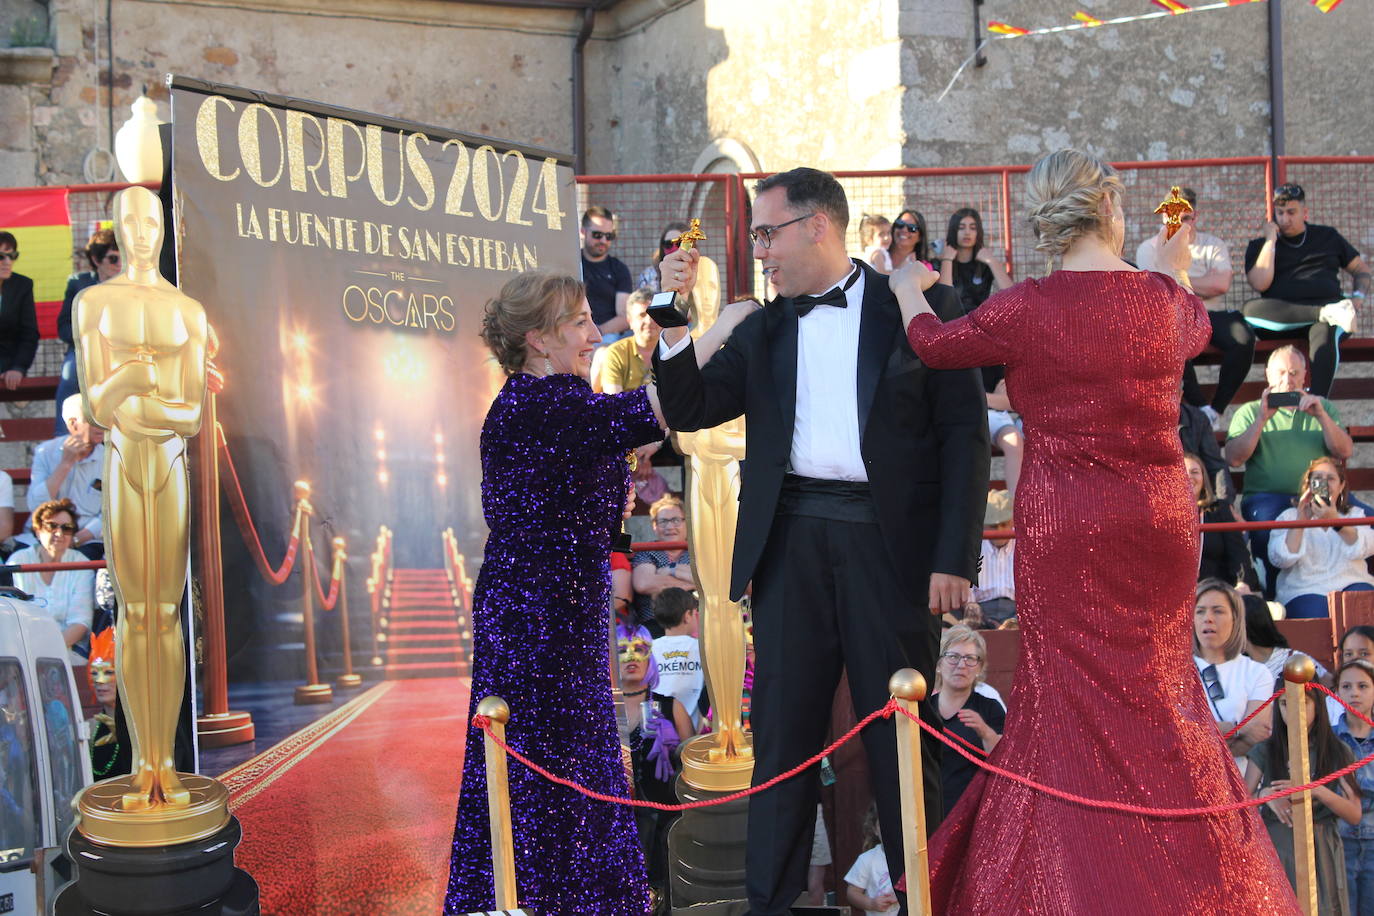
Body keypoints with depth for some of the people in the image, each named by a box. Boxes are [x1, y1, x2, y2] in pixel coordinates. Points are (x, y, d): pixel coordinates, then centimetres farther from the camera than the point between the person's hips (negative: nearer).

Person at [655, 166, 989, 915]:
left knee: (901, 733, 4)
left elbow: (965, 433, -2)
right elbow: (688, 411, 12)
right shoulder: (763, 329, 14)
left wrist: (955, 557, -9)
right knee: (781, 729, 6)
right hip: (789, 542, 4)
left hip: (888, 540, -3)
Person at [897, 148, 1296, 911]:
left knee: (1074, 708, 6)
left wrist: (908, 289, 28)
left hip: (1064, 530, -3)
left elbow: (934, 344, 6)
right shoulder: (1167, 301, 0)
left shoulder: (1029, 309, -11)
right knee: (1158, 698, 15)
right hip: (1159, 524, 4)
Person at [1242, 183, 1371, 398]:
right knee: (1249, 309, -35)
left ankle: (1317, 401, -56)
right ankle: (1327, 313, -42)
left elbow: (1361, 270, 28)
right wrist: (1270, 240, 4)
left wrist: (1358, 295, 6)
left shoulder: (1328, 237, 24)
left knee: (1325, 331, -39)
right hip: (1281, 322, 0)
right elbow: (1260, 283, -1)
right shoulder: (1259, 246, 18)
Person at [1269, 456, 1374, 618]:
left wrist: (1335, 520, -20)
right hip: (1304, 590, -2)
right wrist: (1301, 520, -12)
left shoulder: (1355, 514, 20)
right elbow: (1281, 559, -4)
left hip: (1350, 583, 2)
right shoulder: (1289, 516, 15)